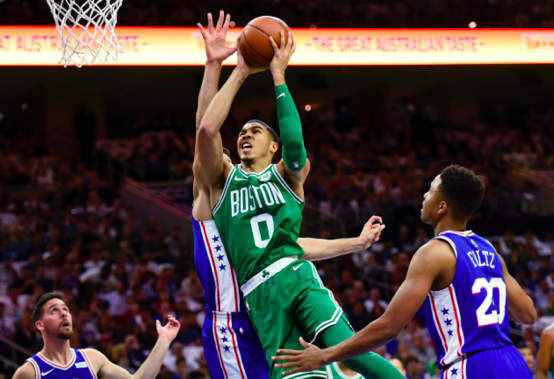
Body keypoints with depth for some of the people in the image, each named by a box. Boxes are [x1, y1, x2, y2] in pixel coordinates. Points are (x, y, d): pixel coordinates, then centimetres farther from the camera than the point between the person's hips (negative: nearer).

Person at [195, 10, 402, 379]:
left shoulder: (287, 174, 16)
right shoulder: (224, 179, 18)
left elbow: (294, 141, -8)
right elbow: (207, 130, 1)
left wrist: (279, 77, -5)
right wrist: (239, 74, 4)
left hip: (295, 274, -1)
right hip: (259, 293, 1)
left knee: (346, 347, -20)